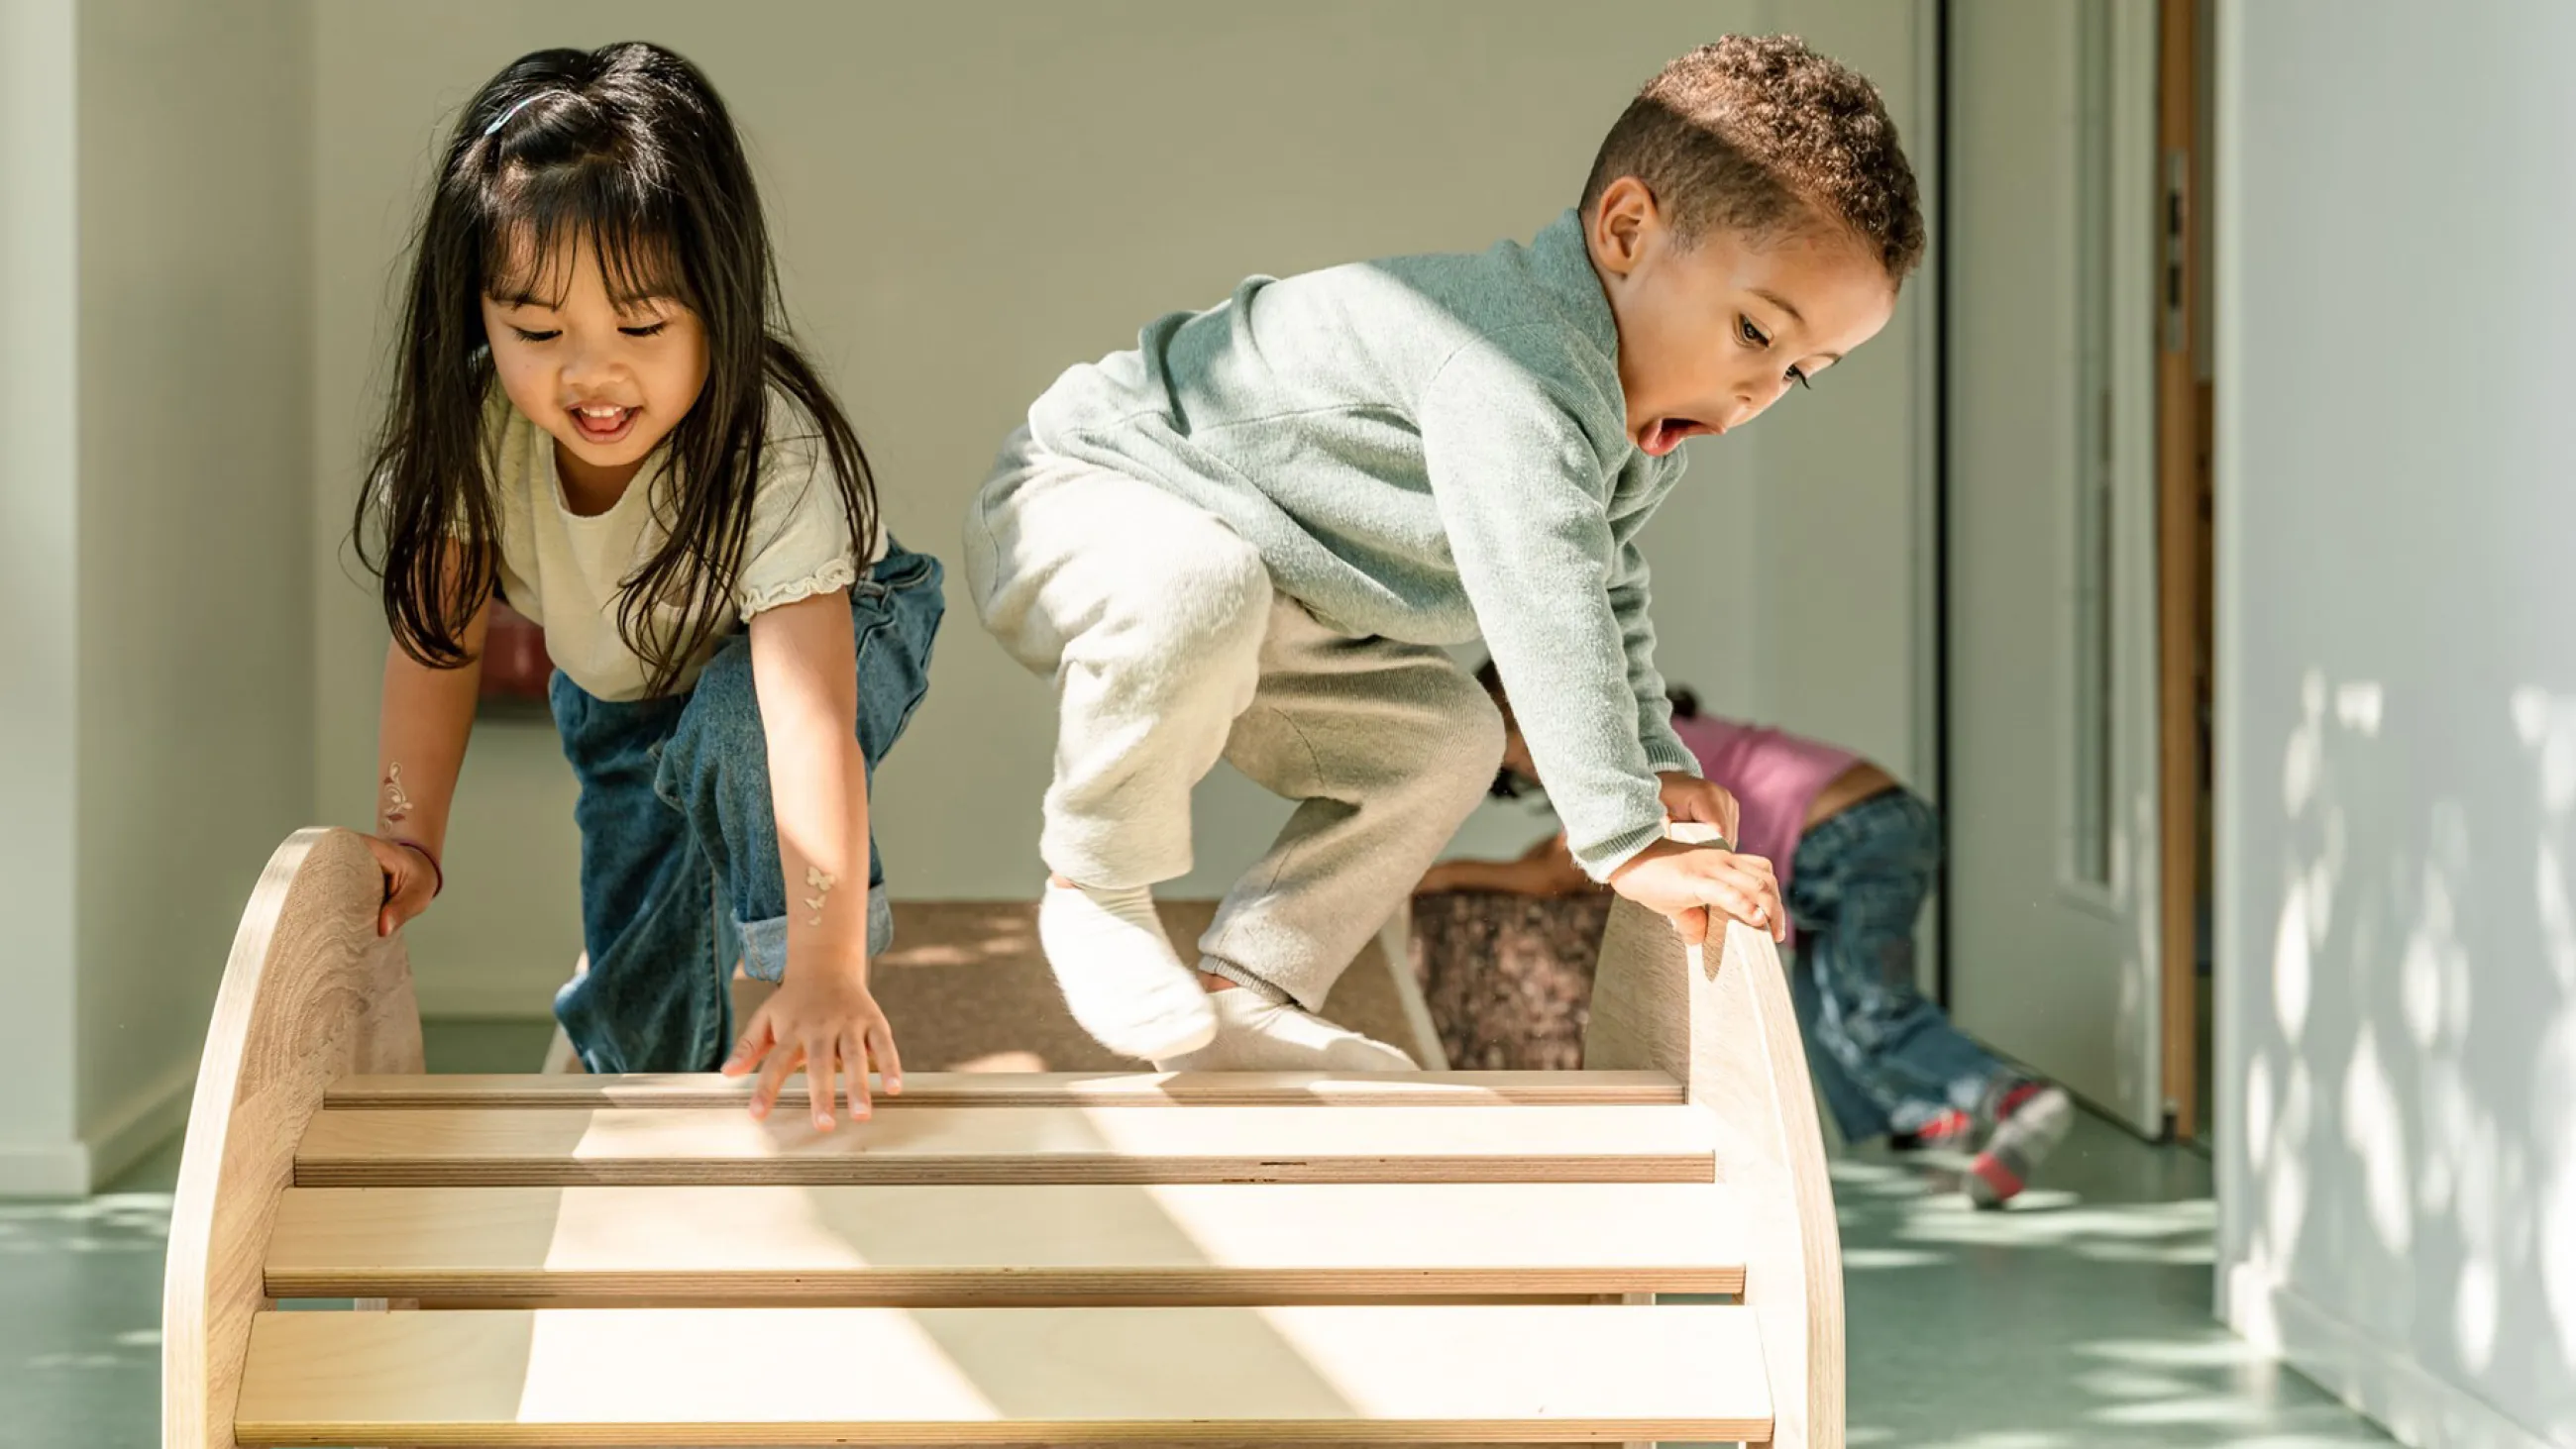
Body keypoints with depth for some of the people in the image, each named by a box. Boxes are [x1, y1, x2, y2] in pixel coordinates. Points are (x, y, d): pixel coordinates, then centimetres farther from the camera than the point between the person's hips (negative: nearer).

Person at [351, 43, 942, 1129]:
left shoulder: (772, 451, -44)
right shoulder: (473, 429, -31)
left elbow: (806, 713, -53)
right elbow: (438, 630, -16)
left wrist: (826, 977, -61)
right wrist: (406, 839, -23)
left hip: (838, 625, -4)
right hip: (621, 682, 4)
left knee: (731, 720, -38)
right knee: (636, 985, 5)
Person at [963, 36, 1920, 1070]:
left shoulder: (1644, 454, 2)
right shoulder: (1515, 366, -34)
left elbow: (1606, 595, 20)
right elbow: (1542, 611, -41)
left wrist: (1657, 761, 8)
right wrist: (1628, 842, -42)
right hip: (1082, 507, -10)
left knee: (1446, 741, 2)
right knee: (1197, 589, -40)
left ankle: (1243, 994, 5)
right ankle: (1098, 888, -16)